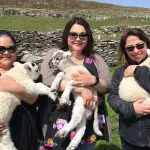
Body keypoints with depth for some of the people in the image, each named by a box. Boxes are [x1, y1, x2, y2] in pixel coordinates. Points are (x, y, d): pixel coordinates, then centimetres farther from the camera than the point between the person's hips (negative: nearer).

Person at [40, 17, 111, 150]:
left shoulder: (96, 59, 7)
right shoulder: (54, 54, 0)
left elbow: (108, 85, 2)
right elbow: (48, 79, -17)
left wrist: (93, 80, -21)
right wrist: (81, 89, -24)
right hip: (60, 122, -2)